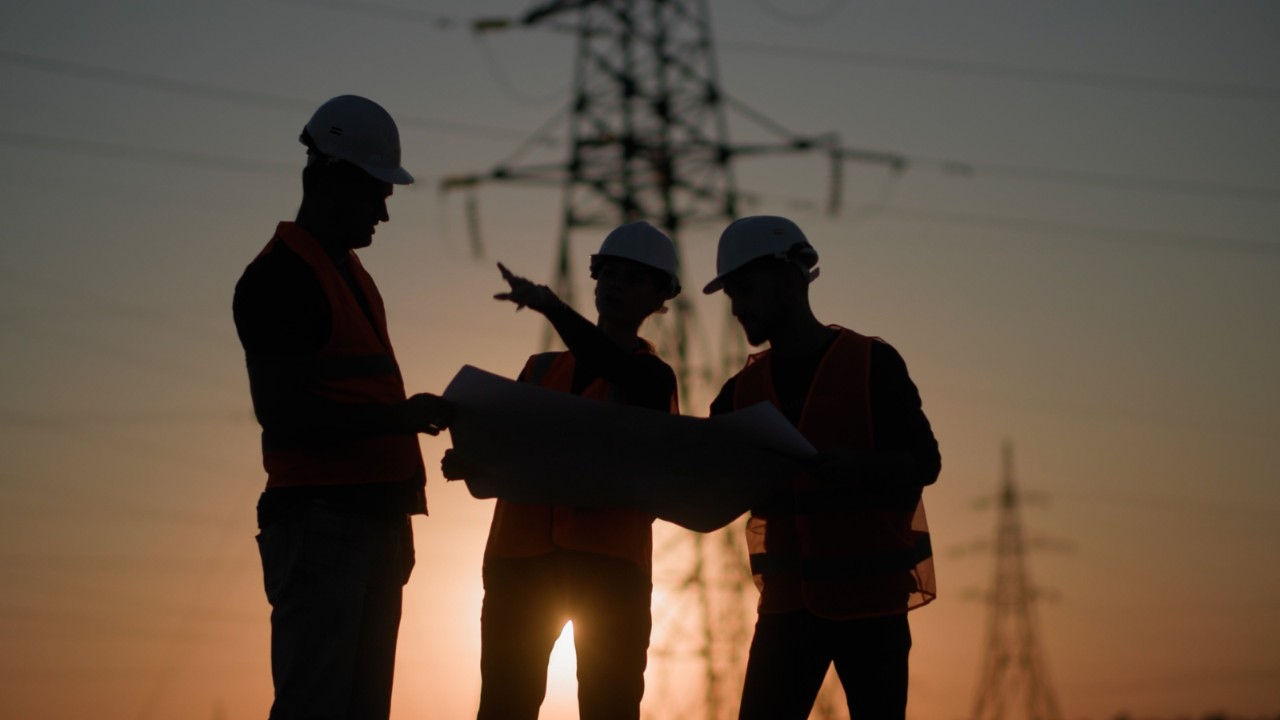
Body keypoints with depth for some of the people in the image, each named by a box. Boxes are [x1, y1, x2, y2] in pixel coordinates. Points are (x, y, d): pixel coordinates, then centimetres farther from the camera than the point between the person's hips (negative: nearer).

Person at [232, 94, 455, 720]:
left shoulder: (350, 273, 20)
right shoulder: (281, 276, -9)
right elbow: (280, 411, -17)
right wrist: (398, 416, -20)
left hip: (373, 519, 10)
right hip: (320, 520, -10)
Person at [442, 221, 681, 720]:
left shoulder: (652, 377, 8)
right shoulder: (542, 370, 20)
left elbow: (616, 367, -17)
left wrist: (551, 306, -24)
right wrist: (469, 463, -8)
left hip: (610, 559, -3)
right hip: (521, 555, 3)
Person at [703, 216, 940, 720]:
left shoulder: (872, 364, -4)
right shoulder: (744, 390, 10)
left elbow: (924, 462, -9)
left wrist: (855, 465, -27)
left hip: (870, 598, -4)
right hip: (788, 602, 4)